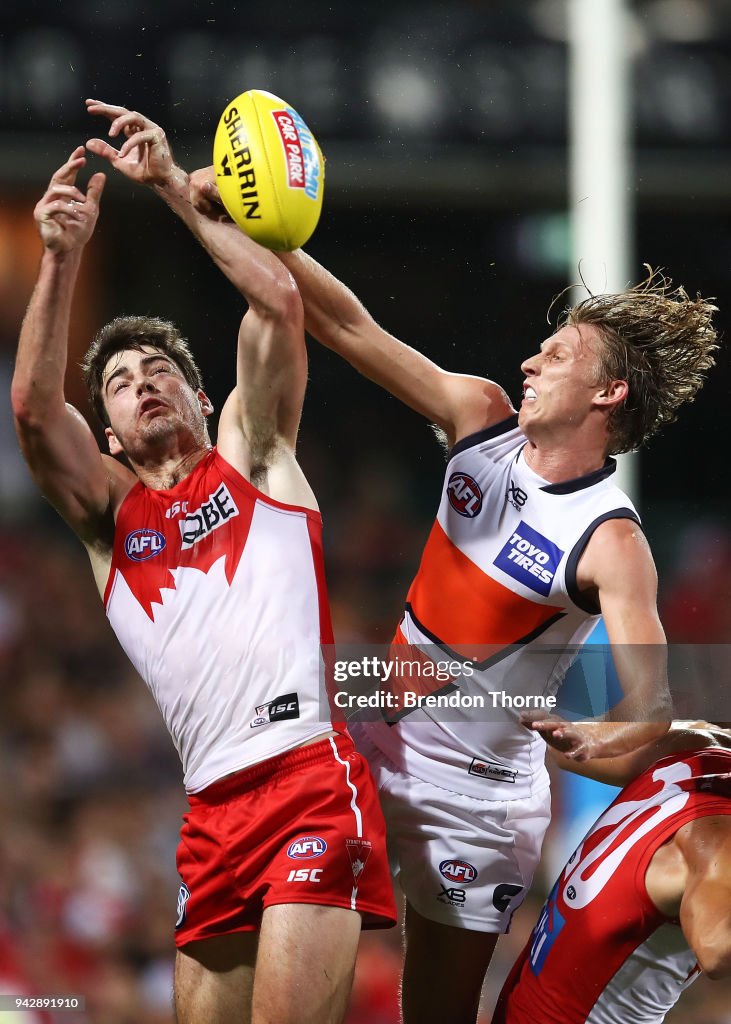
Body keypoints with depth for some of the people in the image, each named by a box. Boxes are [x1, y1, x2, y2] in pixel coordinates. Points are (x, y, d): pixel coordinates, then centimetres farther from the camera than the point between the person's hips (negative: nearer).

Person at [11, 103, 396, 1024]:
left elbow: (278, 302, 2)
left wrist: (173, 188, 1)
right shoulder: (108, 513, 20)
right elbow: (32, 403, 3)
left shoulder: (250, 458, 15)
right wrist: (62, 258, -7)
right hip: (212, 805, 4)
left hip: (309, 771, -4)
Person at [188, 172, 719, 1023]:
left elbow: (650, 704, -26)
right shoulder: (482, 418, -3)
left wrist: (598, 740, -49)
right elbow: (350, 329, -4)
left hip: (474, 799, -6)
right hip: (376, 743, 6)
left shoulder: (610, 544, -19)